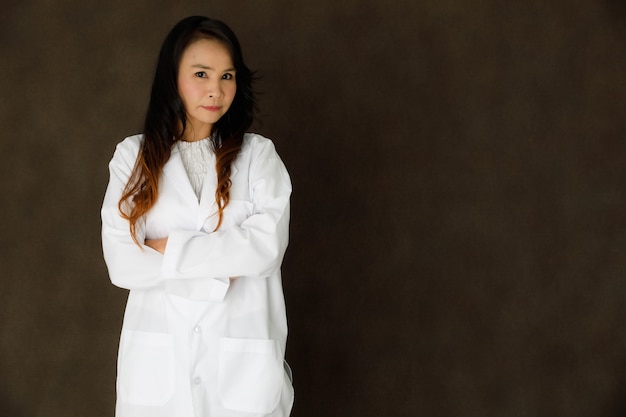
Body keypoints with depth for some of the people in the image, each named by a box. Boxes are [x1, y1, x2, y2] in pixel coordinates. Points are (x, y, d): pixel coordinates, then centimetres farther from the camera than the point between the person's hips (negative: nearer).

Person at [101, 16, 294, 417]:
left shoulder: (259, 154, 1)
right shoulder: (133, 155, 1)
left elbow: (265, 247, -13)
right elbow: (122, 263, -8)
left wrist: (168, 248, -11)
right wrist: (218, 272, -11)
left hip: (242, 352, 0)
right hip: (157, 354, 1)